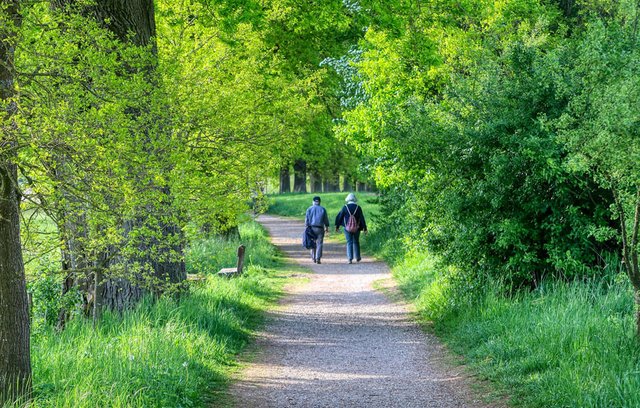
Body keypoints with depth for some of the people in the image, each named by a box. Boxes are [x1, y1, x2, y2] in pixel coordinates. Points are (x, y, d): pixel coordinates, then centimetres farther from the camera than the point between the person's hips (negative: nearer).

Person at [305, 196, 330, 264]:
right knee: (319, 244, -1)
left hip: (312, 228, 1)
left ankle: (313, 258, 20)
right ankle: (318, 259, -9)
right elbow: (326, 219, 6)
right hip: (320, 229, -1)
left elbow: (307, 219, -1)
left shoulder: (309, 209, 1)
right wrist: (326, 227, 18)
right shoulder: (323, 209, 1)